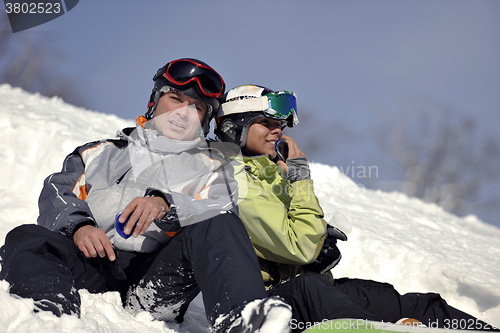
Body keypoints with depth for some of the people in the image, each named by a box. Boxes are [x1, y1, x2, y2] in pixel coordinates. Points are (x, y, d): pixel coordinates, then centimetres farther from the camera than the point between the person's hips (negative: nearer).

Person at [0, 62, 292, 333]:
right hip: (94, 264, 2)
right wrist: (79, 226, -9)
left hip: (159, 275, -2)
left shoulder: (210, 168, 24)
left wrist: (166, 205, -19)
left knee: (216, 228, -27)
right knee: (25, 239, -25)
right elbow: (58, 193, 16)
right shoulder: (103, 153, 30)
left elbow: (220, 216, 2)